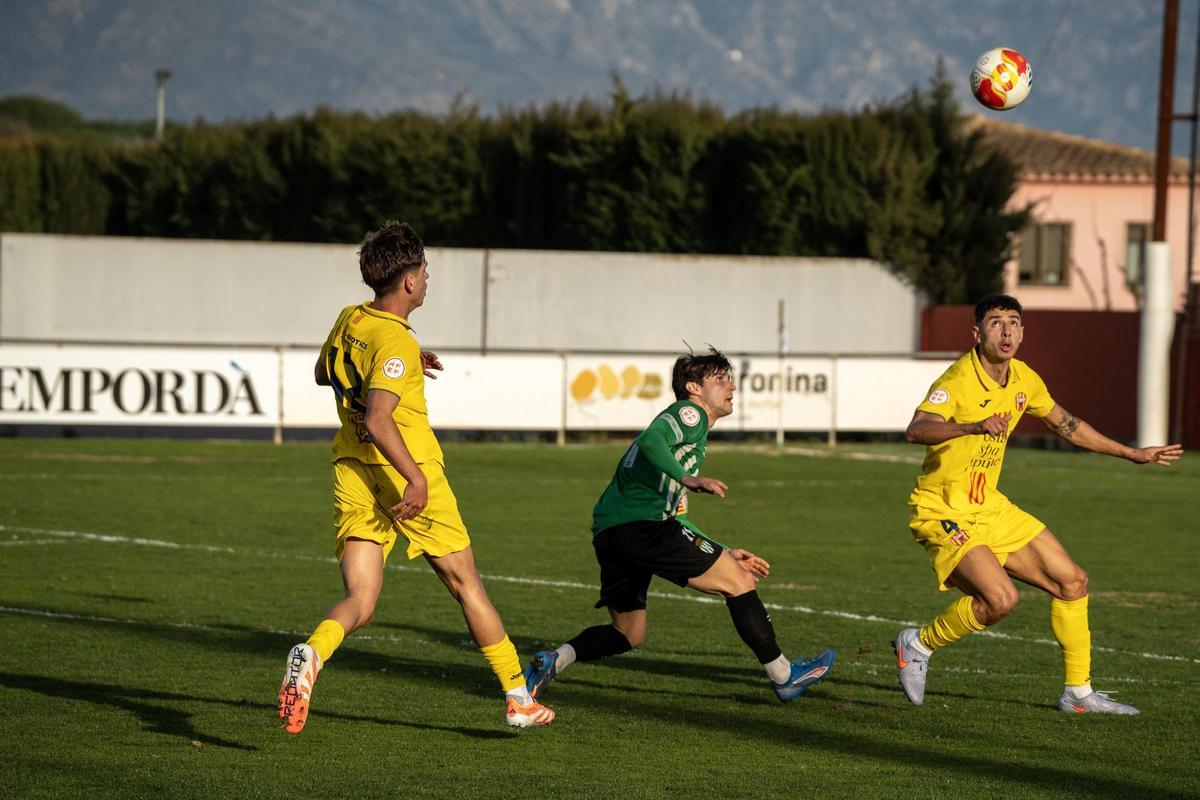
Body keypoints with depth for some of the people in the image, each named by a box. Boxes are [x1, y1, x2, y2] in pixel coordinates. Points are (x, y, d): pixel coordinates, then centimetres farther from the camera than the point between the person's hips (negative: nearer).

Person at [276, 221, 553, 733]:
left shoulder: (348, 321, 8)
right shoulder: (395, 343, -17)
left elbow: (322, 373, 29)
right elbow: (378, 420, -28)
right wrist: (416, 479, -31)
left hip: (352, 475, 6)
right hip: (406, 474, -6)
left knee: (359, 603, -1)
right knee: (465, 583, 12)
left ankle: (311, 653, -36)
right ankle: (518, 699, 22)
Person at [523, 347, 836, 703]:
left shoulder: (692, 429, 33)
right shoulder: (689, 412, 4)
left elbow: (676, 517, 34)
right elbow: (650, 441, -19)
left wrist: (725, 554, 32)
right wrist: (688, 478, -33)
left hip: (608, 532, 10)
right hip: (642, 523, -10)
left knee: (628, 634, 19)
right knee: (740, 582, -3)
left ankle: (555, 659, -2)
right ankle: (784, 676, 1)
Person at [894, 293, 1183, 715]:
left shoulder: (1023, 379, 3)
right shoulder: (958, 381, -22)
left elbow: (1067, 424, 21)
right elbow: (917, 430, -40)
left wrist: (1132, 454, 26)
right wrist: (974, 427, -57)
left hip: (990, 506, 8)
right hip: (943, 512, -8)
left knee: (1072, 582, 7)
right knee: (1000, 597, -26)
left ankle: (1078, 693, 19)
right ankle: (918, 644, -1)